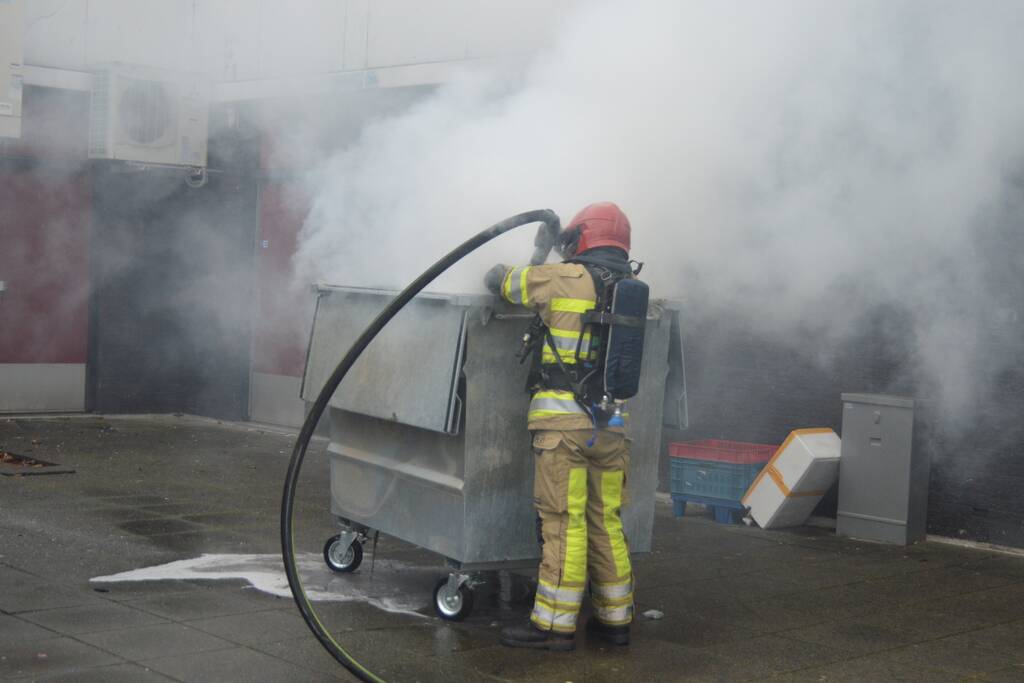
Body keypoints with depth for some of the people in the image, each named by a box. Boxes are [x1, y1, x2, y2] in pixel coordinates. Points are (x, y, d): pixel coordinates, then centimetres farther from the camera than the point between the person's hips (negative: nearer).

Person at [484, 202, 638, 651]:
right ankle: (614, 618, 20)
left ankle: (556, 623, -1)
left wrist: (505, 272, 33)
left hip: (563, 420, -6)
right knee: (606, 521, 13)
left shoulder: (563, 280, -3)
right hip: (611, 424, 6)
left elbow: (497, 280, 8)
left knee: (563, 522, -4)